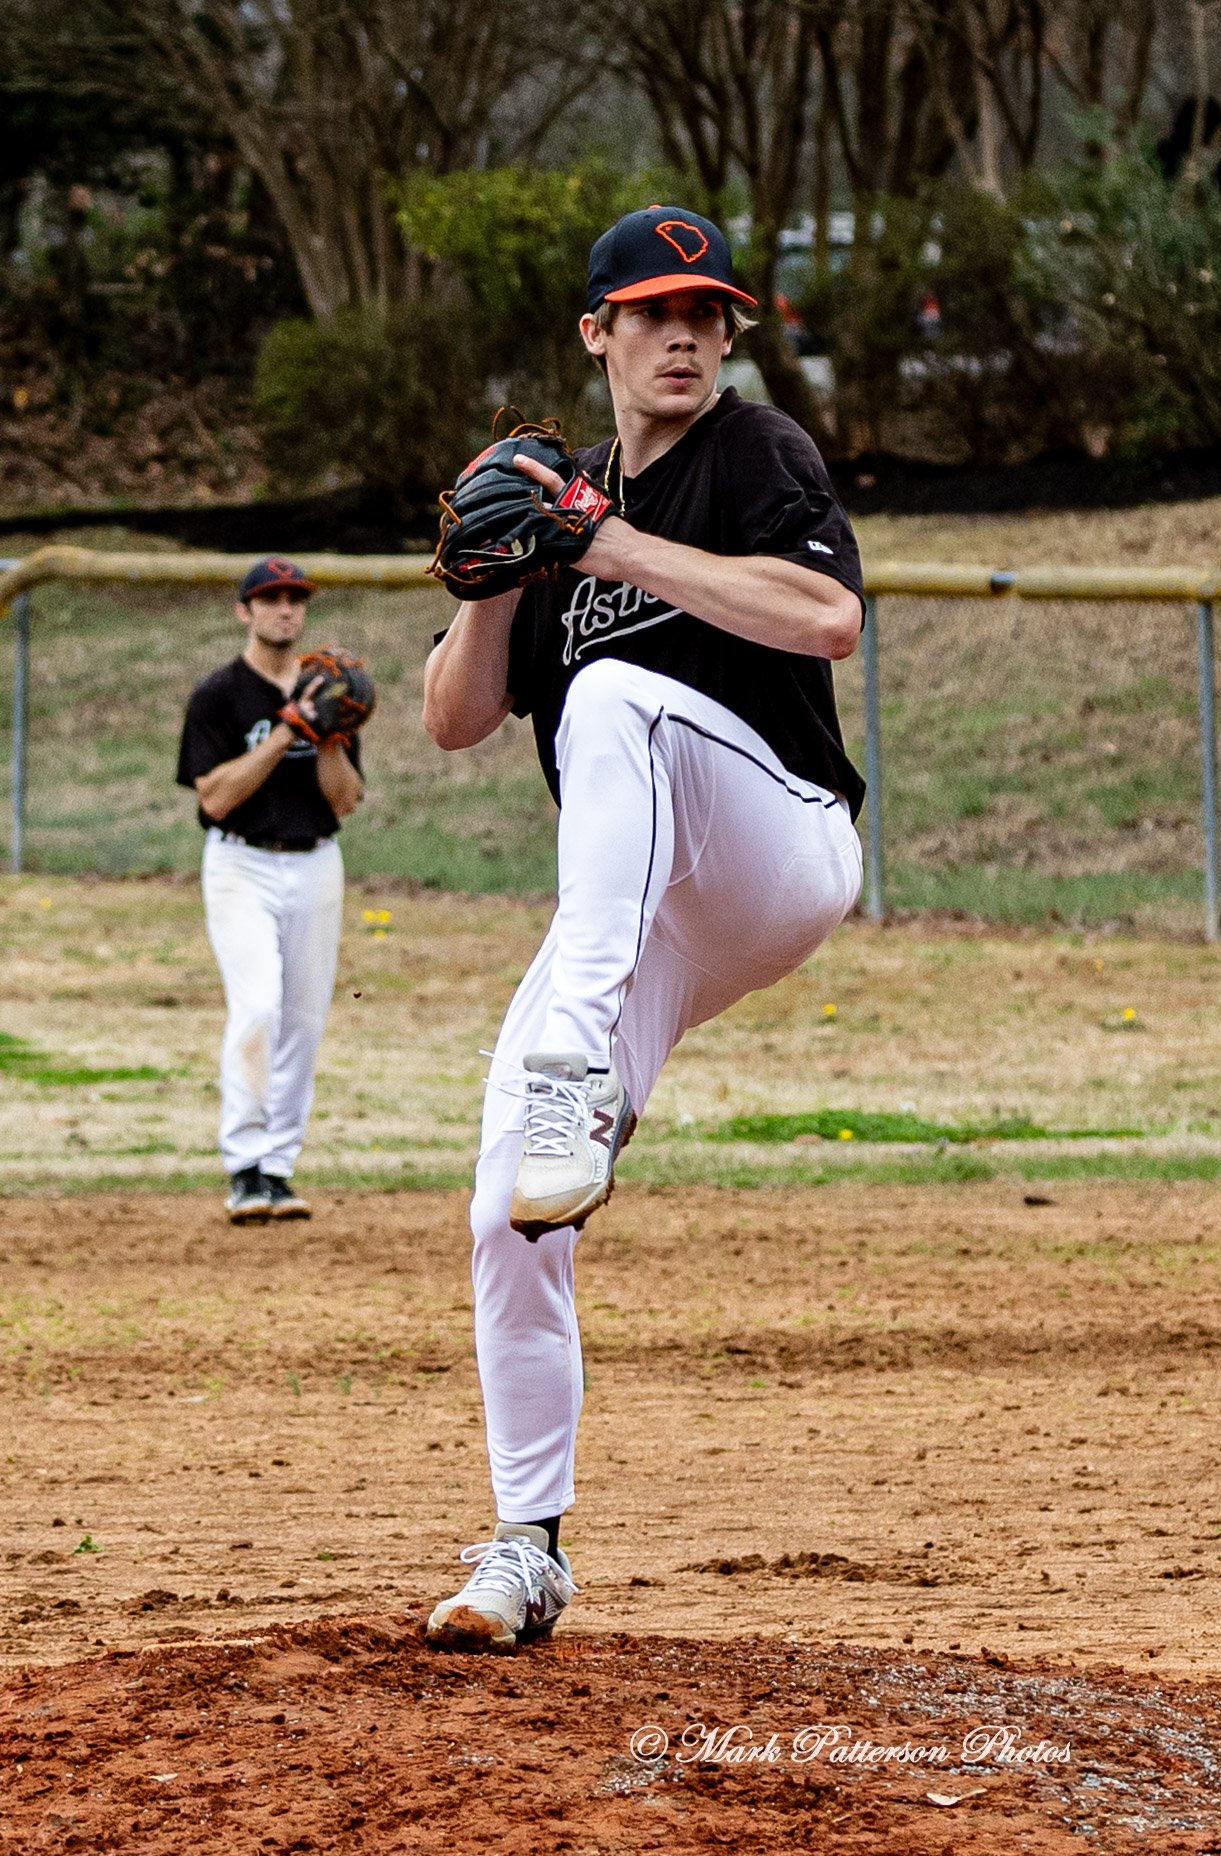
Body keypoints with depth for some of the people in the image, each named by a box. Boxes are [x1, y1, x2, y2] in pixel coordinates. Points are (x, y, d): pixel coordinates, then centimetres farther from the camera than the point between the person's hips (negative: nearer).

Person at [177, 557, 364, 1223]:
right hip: (242, 868, -5)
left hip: (316, 867, 5)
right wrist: (285, 734, -18)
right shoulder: (217, 694, -3)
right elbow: (215, 795, -13)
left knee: (303, 1020, 4)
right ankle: (244, 1168, -18)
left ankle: (278, 1168, 12)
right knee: (256, 1007, -20)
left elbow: (345, 800, 5)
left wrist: (330, 738, -11)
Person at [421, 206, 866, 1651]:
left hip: (785, 852, -6)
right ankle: (526, 1551, 7)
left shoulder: (757, 453, 2)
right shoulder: (568, 498, 19)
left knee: (618, 695, -36)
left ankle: (581, 1077, -49)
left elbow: (829, 618, -18)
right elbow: (456, 720, 14)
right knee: (506, 1222, -6)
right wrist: (496, 579, -4)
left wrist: (623, 549, -18)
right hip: (636, 911, 6)